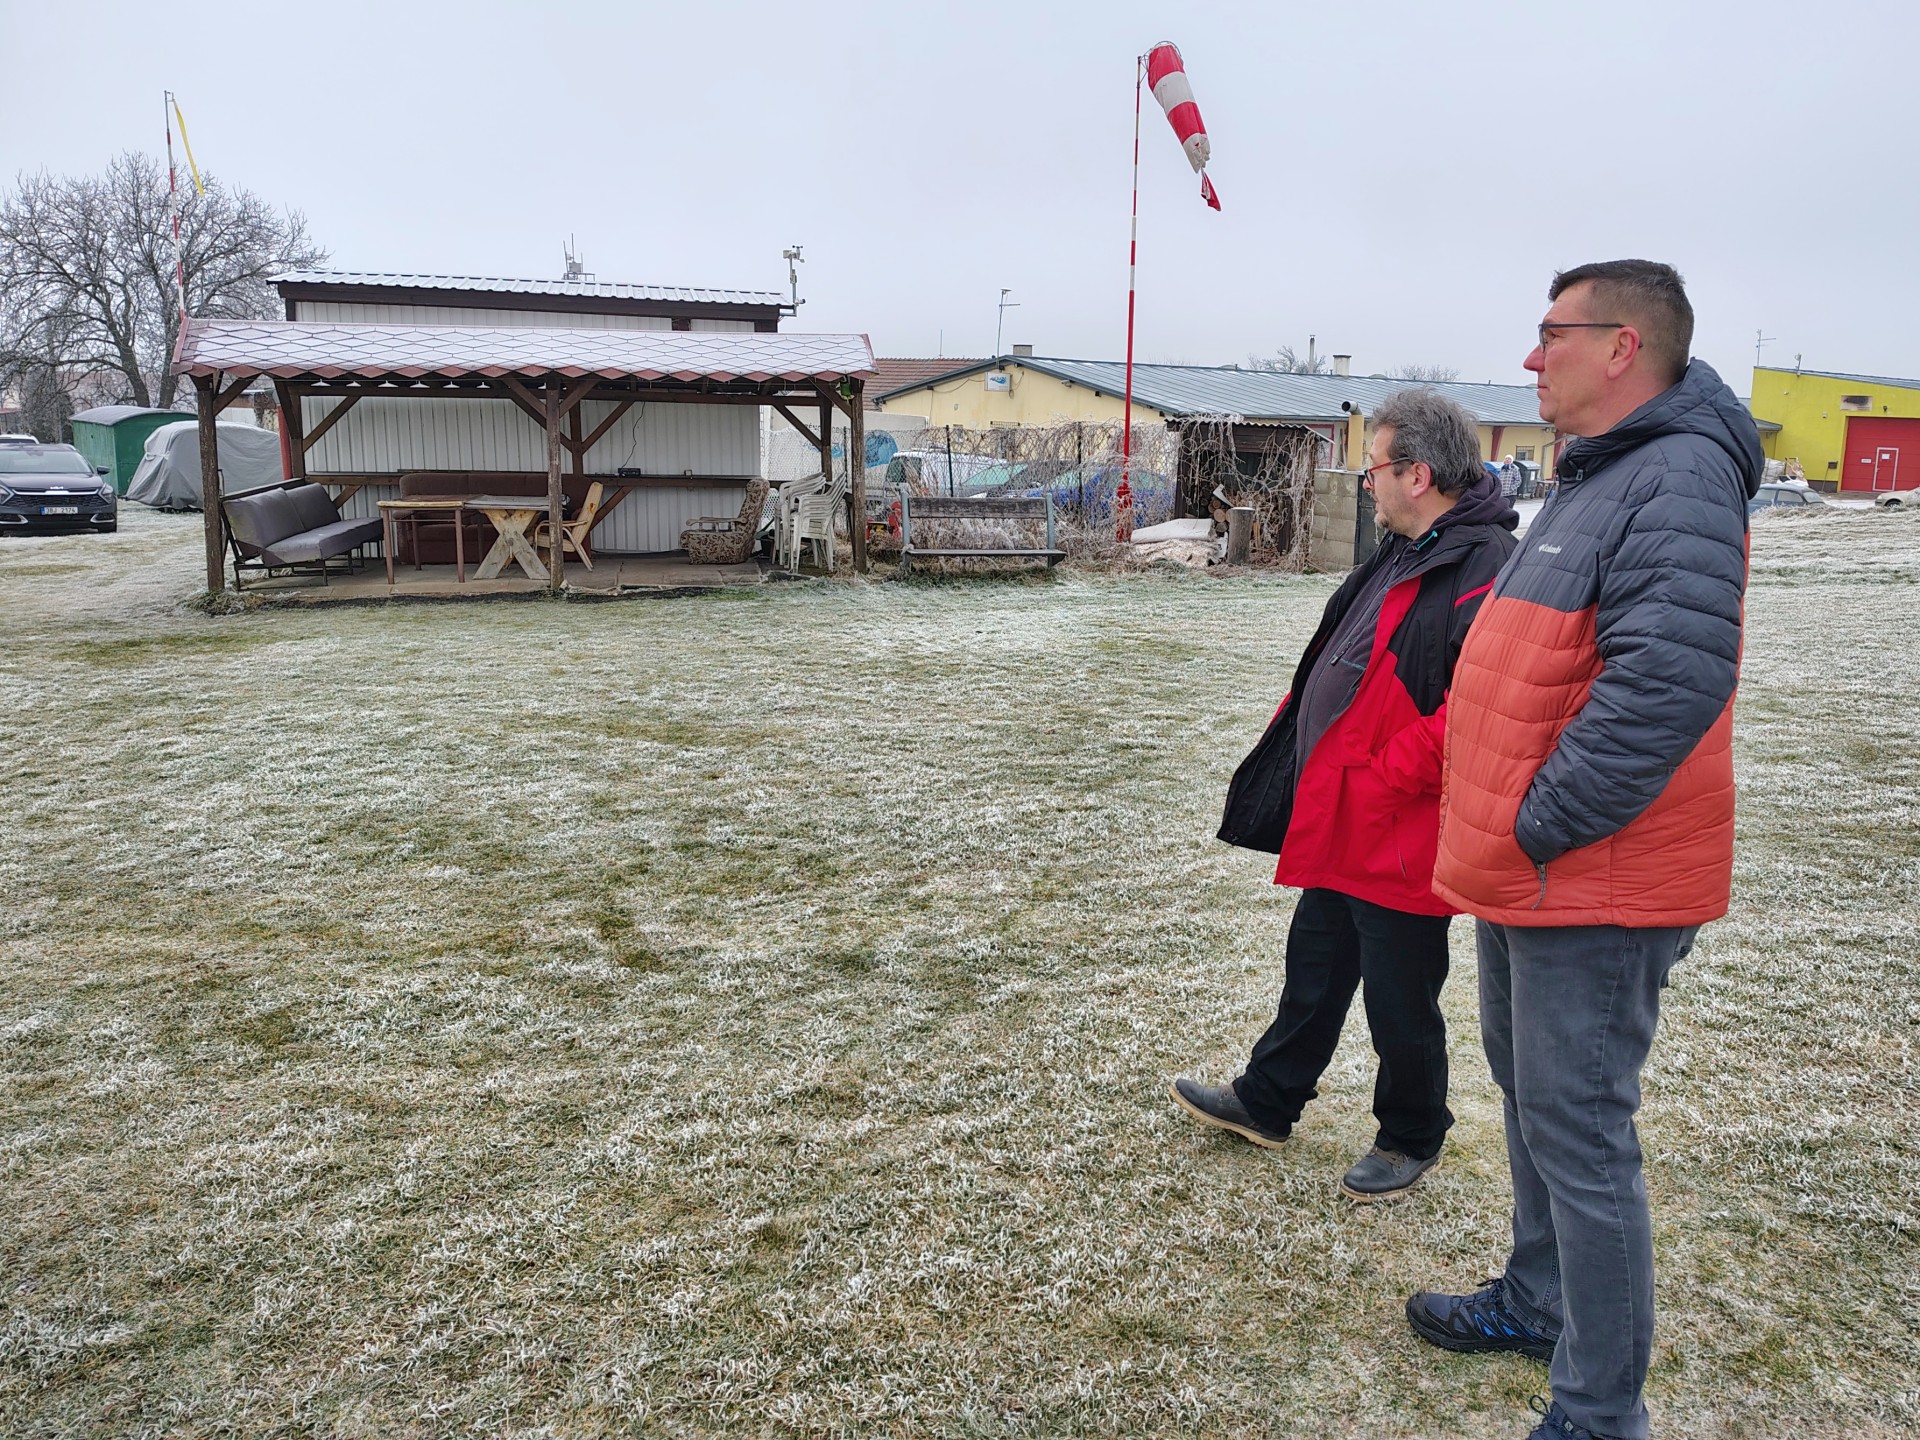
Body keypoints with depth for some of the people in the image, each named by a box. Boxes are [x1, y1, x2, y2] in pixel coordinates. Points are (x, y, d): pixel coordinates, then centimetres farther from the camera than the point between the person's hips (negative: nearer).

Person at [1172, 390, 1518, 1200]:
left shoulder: (1486, 572, -23)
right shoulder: (1403, 554, 10)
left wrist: (1374, 782, -25)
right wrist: (1302, 743, 8)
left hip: (1399, 839, -10)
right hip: (1342, 825, 10)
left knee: (1400, 1003, 10)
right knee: (1314, 969, 23)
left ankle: (1411, 1140, 32)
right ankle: (1265, 1104, 39)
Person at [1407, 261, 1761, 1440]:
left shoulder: (1679, 477, -18)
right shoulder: (1597, 477, 15)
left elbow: (1668, 683, -30)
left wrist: (1542, 825, -22)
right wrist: (1499, 832, 14)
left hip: (1592, 887, -10)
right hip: (1524, 874, 10)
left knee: (1578, 1135, -1)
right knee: (1533, 1097, 22)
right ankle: (1538, 1303, 42)